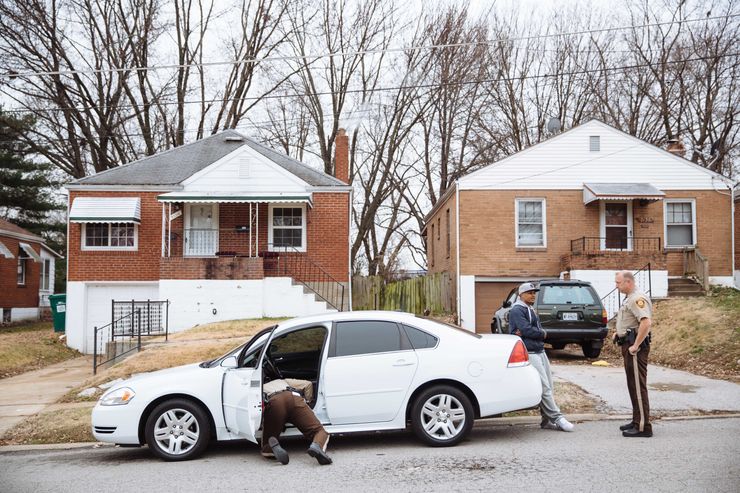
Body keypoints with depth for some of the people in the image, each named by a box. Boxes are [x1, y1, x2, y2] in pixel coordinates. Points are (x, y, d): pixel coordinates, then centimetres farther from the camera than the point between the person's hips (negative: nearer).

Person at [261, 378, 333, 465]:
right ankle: (317, 446, -34)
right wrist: (306, 401, 47)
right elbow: (307, 384, 34)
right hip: (295, 398, 1)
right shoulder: (283, 381, 45)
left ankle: (273, 445, -28)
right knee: (319, 431, 2)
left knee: (267, 450, 9)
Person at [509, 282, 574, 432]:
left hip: (540, 351, 10)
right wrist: (542, 334, -3)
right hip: (530, 353, -10)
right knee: (544, 388, -10)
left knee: (547, 387, 9)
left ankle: (548, 421, 13)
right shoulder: (517, 310, -8)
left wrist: (531, 333, -11)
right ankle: (556, 418, -8)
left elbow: (538, 329, 10)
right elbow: (528, 330, -19)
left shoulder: (530, 310, 21)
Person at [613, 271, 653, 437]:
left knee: (638, 386, -8)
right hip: (628, 344, 11)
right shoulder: (629, 298, 18)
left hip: (635, 348, -11)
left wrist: (635, 346, -26)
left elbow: (646, 322, -29)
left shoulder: (638, 298, -16)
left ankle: (643, 427, -6)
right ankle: (637, 421, 25)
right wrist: (619, 333, 14)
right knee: (633, 385, 16)